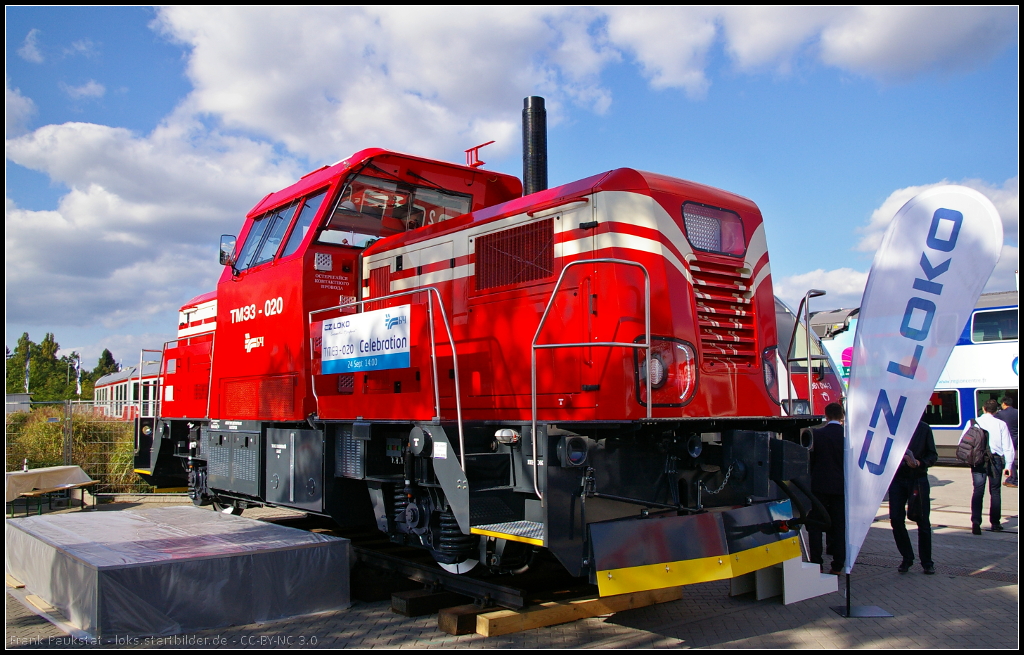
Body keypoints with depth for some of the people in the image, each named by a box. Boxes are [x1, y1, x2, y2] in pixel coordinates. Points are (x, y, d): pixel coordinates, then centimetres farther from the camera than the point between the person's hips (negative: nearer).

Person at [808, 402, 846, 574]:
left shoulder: (817, 434, -6)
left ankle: (816, 564, 6)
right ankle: (837, 566, 10)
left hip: (819, 486, -1)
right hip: (841, 487, 1)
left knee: (815, 526, 7)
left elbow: (810, 460, -1)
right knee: (839, 526, 9)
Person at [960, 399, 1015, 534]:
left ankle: (975, 522, -14)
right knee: (995, 491, 12)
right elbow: (1008, 446, 0)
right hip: (995, 459, 0)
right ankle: (995, 524, 17)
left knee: (978, 490, 0)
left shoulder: (973, 422, 3)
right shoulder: (1001, 424, 1)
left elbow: (962, 442, 1)